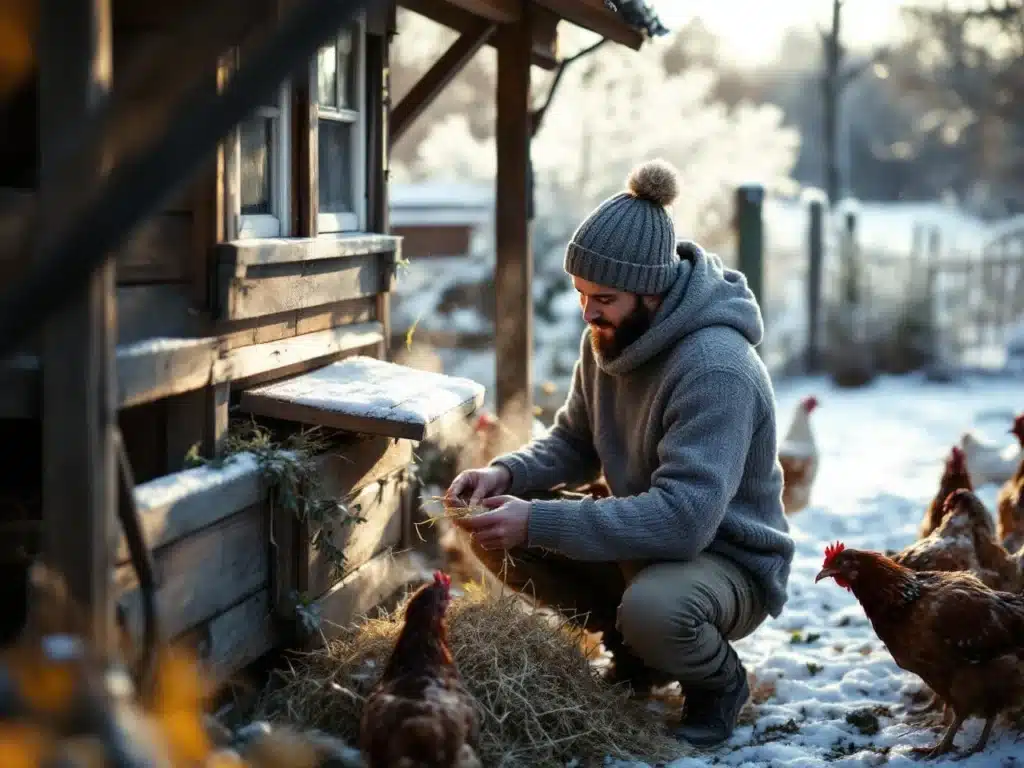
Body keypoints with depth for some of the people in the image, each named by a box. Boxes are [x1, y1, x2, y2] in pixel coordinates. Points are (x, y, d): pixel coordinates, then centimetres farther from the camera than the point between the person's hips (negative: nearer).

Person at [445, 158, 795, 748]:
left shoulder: (716, 369, -31)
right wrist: (508, 474, -13)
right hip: (642, 537, 8)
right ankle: (633, 647, 9)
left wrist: (537, 521, -39)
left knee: (653, 607, -39)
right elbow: (574, 443, 10)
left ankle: (720, 682, -3)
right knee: (496, 535, -7)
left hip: (727, 560, -8)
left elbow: (682, 518, -38)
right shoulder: (610, 337, -3)